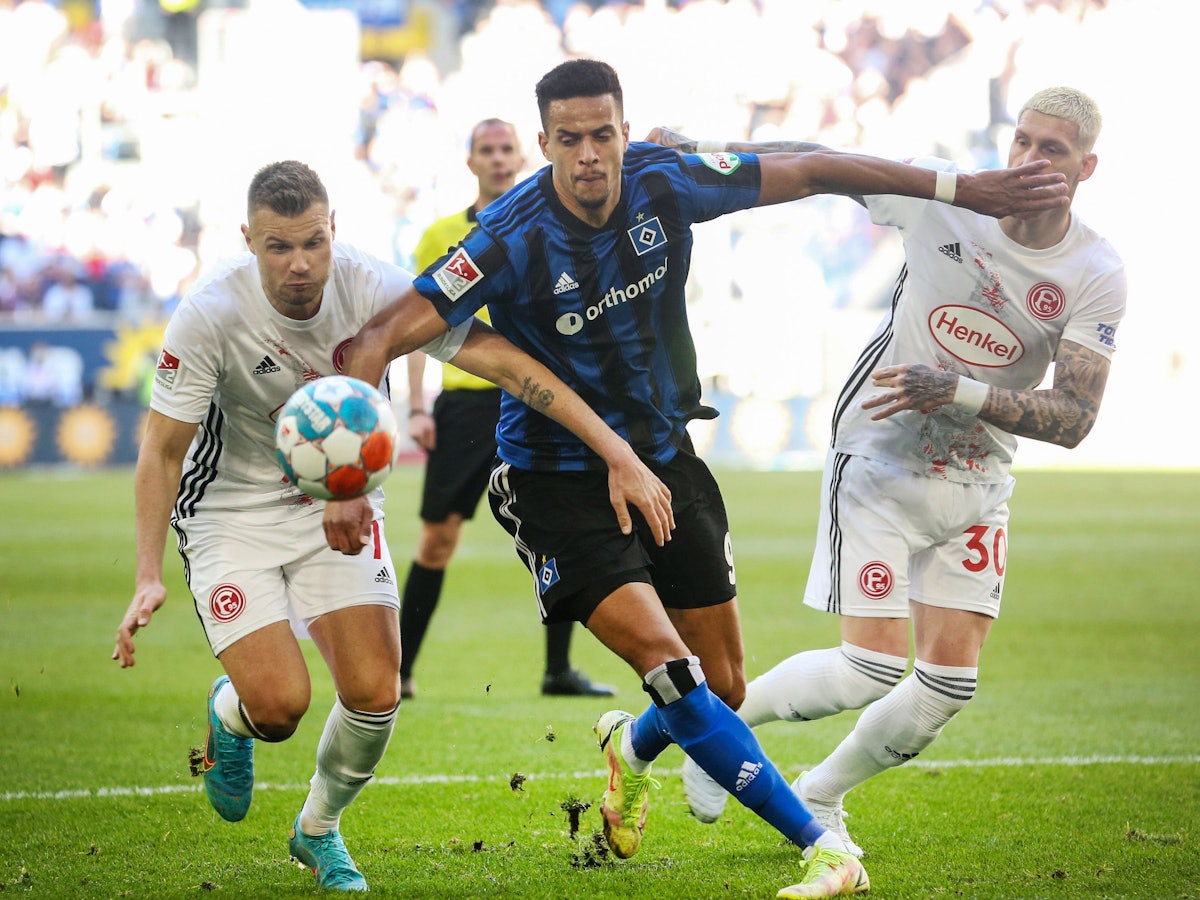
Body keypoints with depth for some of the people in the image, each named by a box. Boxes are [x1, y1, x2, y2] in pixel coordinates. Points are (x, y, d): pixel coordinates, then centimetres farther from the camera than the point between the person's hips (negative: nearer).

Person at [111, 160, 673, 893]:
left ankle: (319, 830, 20)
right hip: (232, 511, -2)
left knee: (376, 694, -12)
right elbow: (162, 450, -15)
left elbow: (508, 364, -22)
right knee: (280, 704, -17)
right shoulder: (210, 316, -24)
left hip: (339, 508, 2)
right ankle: (229, 715, 24)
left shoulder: (374, 288, -21)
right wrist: (149, 577, -23)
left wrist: (619, 455, -27)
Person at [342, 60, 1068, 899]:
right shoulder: (514, 237, -23)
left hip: (664, 461, 5)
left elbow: (808, 172, -4)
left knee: (723, 687, 9)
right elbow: (398, 326, -26)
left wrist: (960, 187, -3)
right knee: (670, 668, -22)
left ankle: (633, 748, 46)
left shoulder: (663, 183, -12)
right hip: (559, 478, -5)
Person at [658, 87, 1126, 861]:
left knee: (949, 685, -2)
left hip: (978, 485, 3)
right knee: (873, 670, -14)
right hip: (880, 459, -3)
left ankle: (817, 797, 23)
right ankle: (725, 712, 13)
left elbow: (1075, 418, -17)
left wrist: (958, 390, -29)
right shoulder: (943, 195, -14)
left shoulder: (1097, 276, -11)